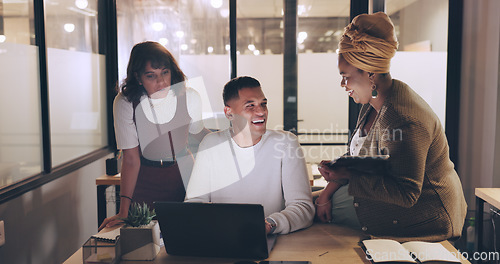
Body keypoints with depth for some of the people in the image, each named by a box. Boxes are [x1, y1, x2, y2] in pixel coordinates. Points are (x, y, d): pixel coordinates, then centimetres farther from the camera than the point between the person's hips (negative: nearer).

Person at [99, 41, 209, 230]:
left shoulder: (189, 97, -11)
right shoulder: (125, 103, -17)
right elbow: (130, 159, -17)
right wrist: (123, 211, -20)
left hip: (184, 174, 2)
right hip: (145, 180, -2)